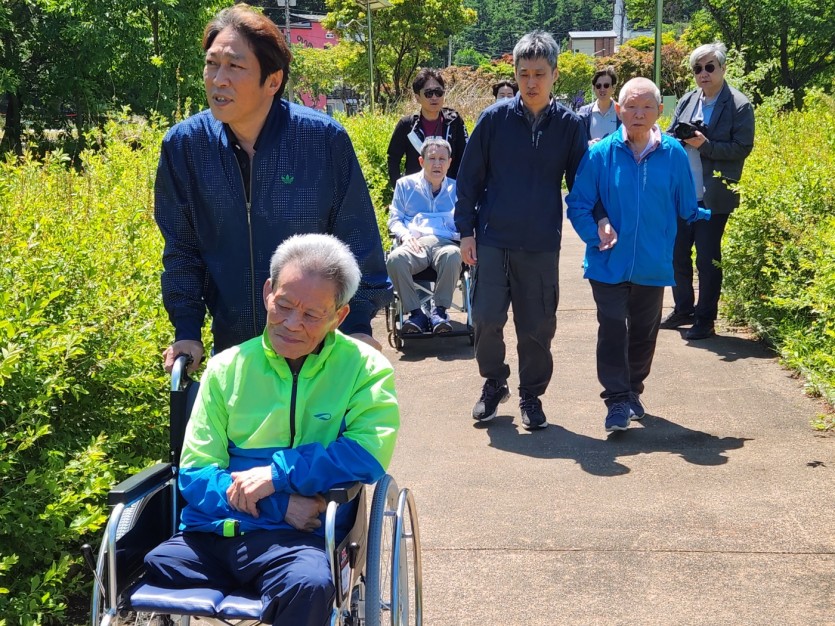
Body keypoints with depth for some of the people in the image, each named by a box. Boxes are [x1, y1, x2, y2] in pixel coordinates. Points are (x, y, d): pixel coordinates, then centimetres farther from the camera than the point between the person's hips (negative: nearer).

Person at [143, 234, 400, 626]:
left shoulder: (364, 368, 4)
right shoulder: (227, 367, 10)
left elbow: (369, 456, -9)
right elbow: (194, 471, 6)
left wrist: (277, 473, -13)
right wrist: (281, 505, -9)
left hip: (298, 537, -2)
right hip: (210, 532, 3)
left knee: (309, 585, -37)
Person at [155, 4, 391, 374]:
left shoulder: (324, 138, -14)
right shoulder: (183, 145, -8)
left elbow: (357, 241, -6)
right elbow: (181, 250, 2)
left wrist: (358, 324, -10)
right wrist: (187, 332, -4)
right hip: (232, 347, 2)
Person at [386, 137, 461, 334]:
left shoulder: (456, 188, 24)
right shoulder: (406, 184, 22)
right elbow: (394, 219, 18)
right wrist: (405, 235, -5)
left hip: (445, 243, 0)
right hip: (414, 244, 0)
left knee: (452, 256, -39)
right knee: (395, 259, -36)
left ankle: (440, 310, -22)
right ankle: (415, 313, -23)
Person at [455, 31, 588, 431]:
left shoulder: (569, 125, 0)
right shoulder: (494, 118, -1)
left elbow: (581, 183, 7)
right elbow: (469, 177, 3)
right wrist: (466, 230, -1)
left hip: (541, 247, 0)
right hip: (492, 240, 0)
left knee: (537, 327, 6)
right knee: (487, 319, -2)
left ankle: (531, 395, 24)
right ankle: (494, 384, 22)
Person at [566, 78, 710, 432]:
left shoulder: (674, 154, -4)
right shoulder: (600, 154, -8)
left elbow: (686, 209, 4)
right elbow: (578, 204, -4)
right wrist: (596, 232, -14)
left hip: (653, 266, 2)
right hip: (609, 263, -2)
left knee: (644, 332, 15)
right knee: (612, 330, -5)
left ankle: (633, 391, 33)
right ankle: (617, 400, 3)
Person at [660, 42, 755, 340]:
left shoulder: (739, 105, -7)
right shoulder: (687, 101, 9)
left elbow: (742, 148, -11)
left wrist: (705, 144, -21)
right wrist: (680, 137, -11)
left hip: (714, 197, -5)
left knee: (707, 259, 1)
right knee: (677, 253, 12)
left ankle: (706, 319, 13)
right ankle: (683, 309, 29)